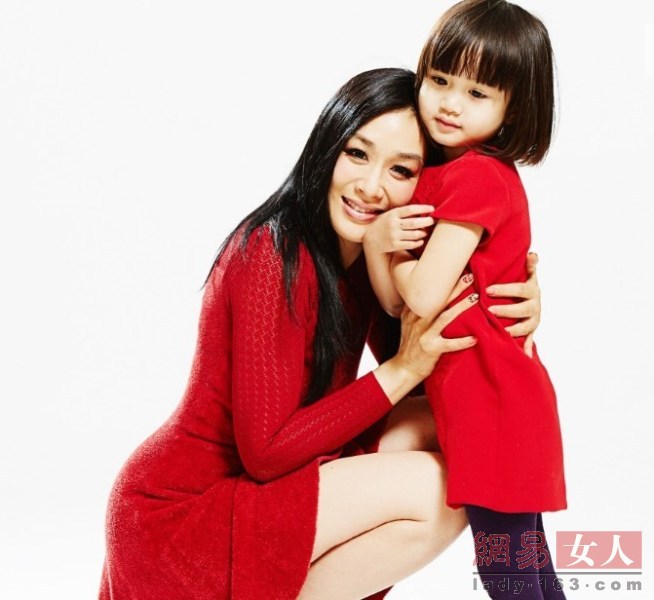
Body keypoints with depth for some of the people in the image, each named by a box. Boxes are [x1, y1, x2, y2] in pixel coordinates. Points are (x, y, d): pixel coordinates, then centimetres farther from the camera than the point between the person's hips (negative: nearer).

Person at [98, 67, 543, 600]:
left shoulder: (369, 252, 1)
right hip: (180, 516, -8)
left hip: (260, 480, 8)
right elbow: (266, 451, -23)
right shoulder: (274, 256, -23)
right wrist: (401, 371, -22)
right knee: (433, 491, -17)